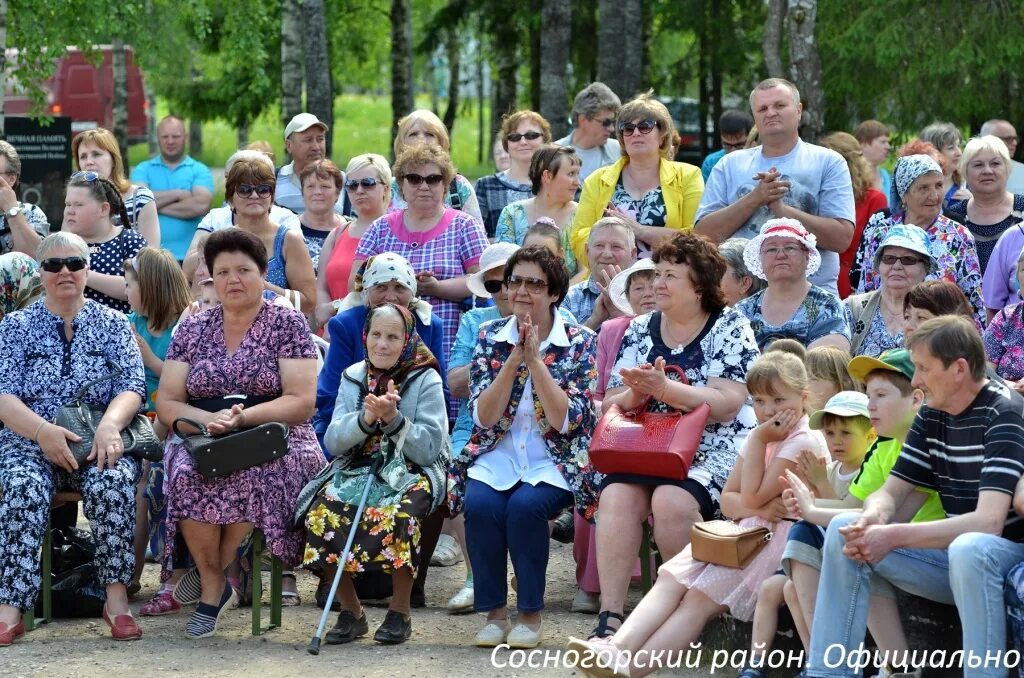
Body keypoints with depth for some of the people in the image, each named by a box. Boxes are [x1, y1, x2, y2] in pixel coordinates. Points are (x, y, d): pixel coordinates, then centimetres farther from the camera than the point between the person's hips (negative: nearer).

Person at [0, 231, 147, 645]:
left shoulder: (112, 324, 13)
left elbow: (132, 387, 2)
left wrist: (109, 424, -21)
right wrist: (43, 431, -20)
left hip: (98, 443, 0)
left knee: (113, 481, -35)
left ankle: (117, 597, -32)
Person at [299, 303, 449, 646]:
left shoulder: (426, 380, -2)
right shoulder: (353, 377, 9)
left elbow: (429, 448, -9)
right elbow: (332, 441, -1)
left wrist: (393, 418, -22)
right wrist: (366, 418, -20)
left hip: (411, 472, -3)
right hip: (357, 469, 4)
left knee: (396, 516, -37)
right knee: (322, 513, -27)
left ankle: (400, 611, -16)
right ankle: (351, 611, -10)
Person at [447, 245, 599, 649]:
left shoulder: (579, 342, -2)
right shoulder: (490, 337, 5)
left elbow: (566, 421, -12)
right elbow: (484, 418, -5)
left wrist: (534, 361, -18)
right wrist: (514, 359, -15)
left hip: (553, 461, -2)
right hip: (496, 457, 2)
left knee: (525, 506, -32)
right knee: (480, 504, -29)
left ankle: (530, 615, -14)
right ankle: (493, 611, -11)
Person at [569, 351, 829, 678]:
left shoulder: (804, 441, -11)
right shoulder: (759, 437, 17)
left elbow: (752, 497, -16)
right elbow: (728, 501, 10)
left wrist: (758, 440, -10)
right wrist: (759, 508, -12)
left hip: (775, 537, -8)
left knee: (700, 599, -23)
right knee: (670, 580, -14)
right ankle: (619, 648, -33)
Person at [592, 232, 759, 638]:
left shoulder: (730, 327, 0)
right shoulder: (640, 331, 14)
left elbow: (727, 403, -13)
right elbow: (610, 405, 11)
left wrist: (662, 388, -22)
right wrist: (635, 395, -13)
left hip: (713, 452, -4)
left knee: (671, 501, -33)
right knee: (616, 497, -26)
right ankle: (609, 617, -29)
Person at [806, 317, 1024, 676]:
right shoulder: (931, 416, 6)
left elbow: (987, 522, -27)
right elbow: (891, 492, 8)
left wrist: (894, 537, -27)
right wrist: (873, 518, -18)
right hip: (955, 553, 8)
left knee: (970, 549, -40)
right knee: (845, 528, -4)